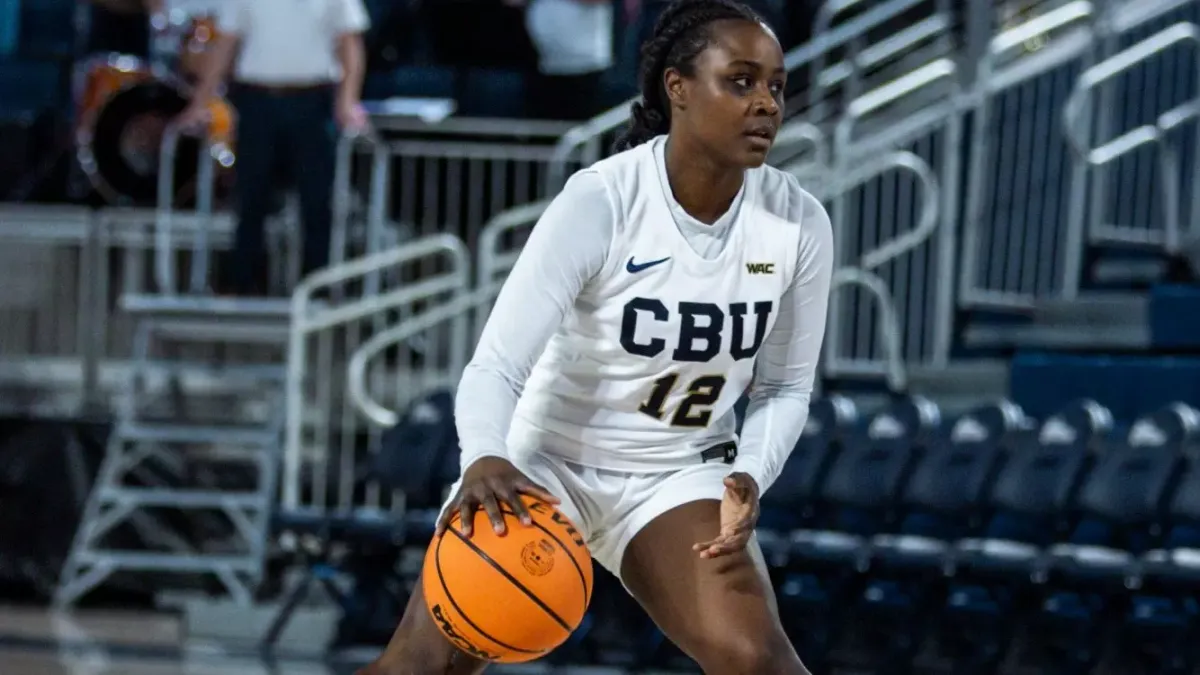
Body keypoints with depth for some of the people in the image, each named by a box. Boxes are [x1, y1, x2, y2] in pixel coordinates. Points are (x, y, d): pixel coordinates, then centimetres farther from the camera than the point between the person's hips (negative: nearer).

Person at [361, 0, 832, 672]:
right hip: (547, 460, -2)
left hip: (680, 476, 2)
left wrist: (750, 476, -17)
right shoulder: (600, 202, -23)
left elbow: (784, 388, 3)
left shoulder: (799, 223, -11)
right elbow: (495, 367, -25)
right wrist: (485, 460, -46)